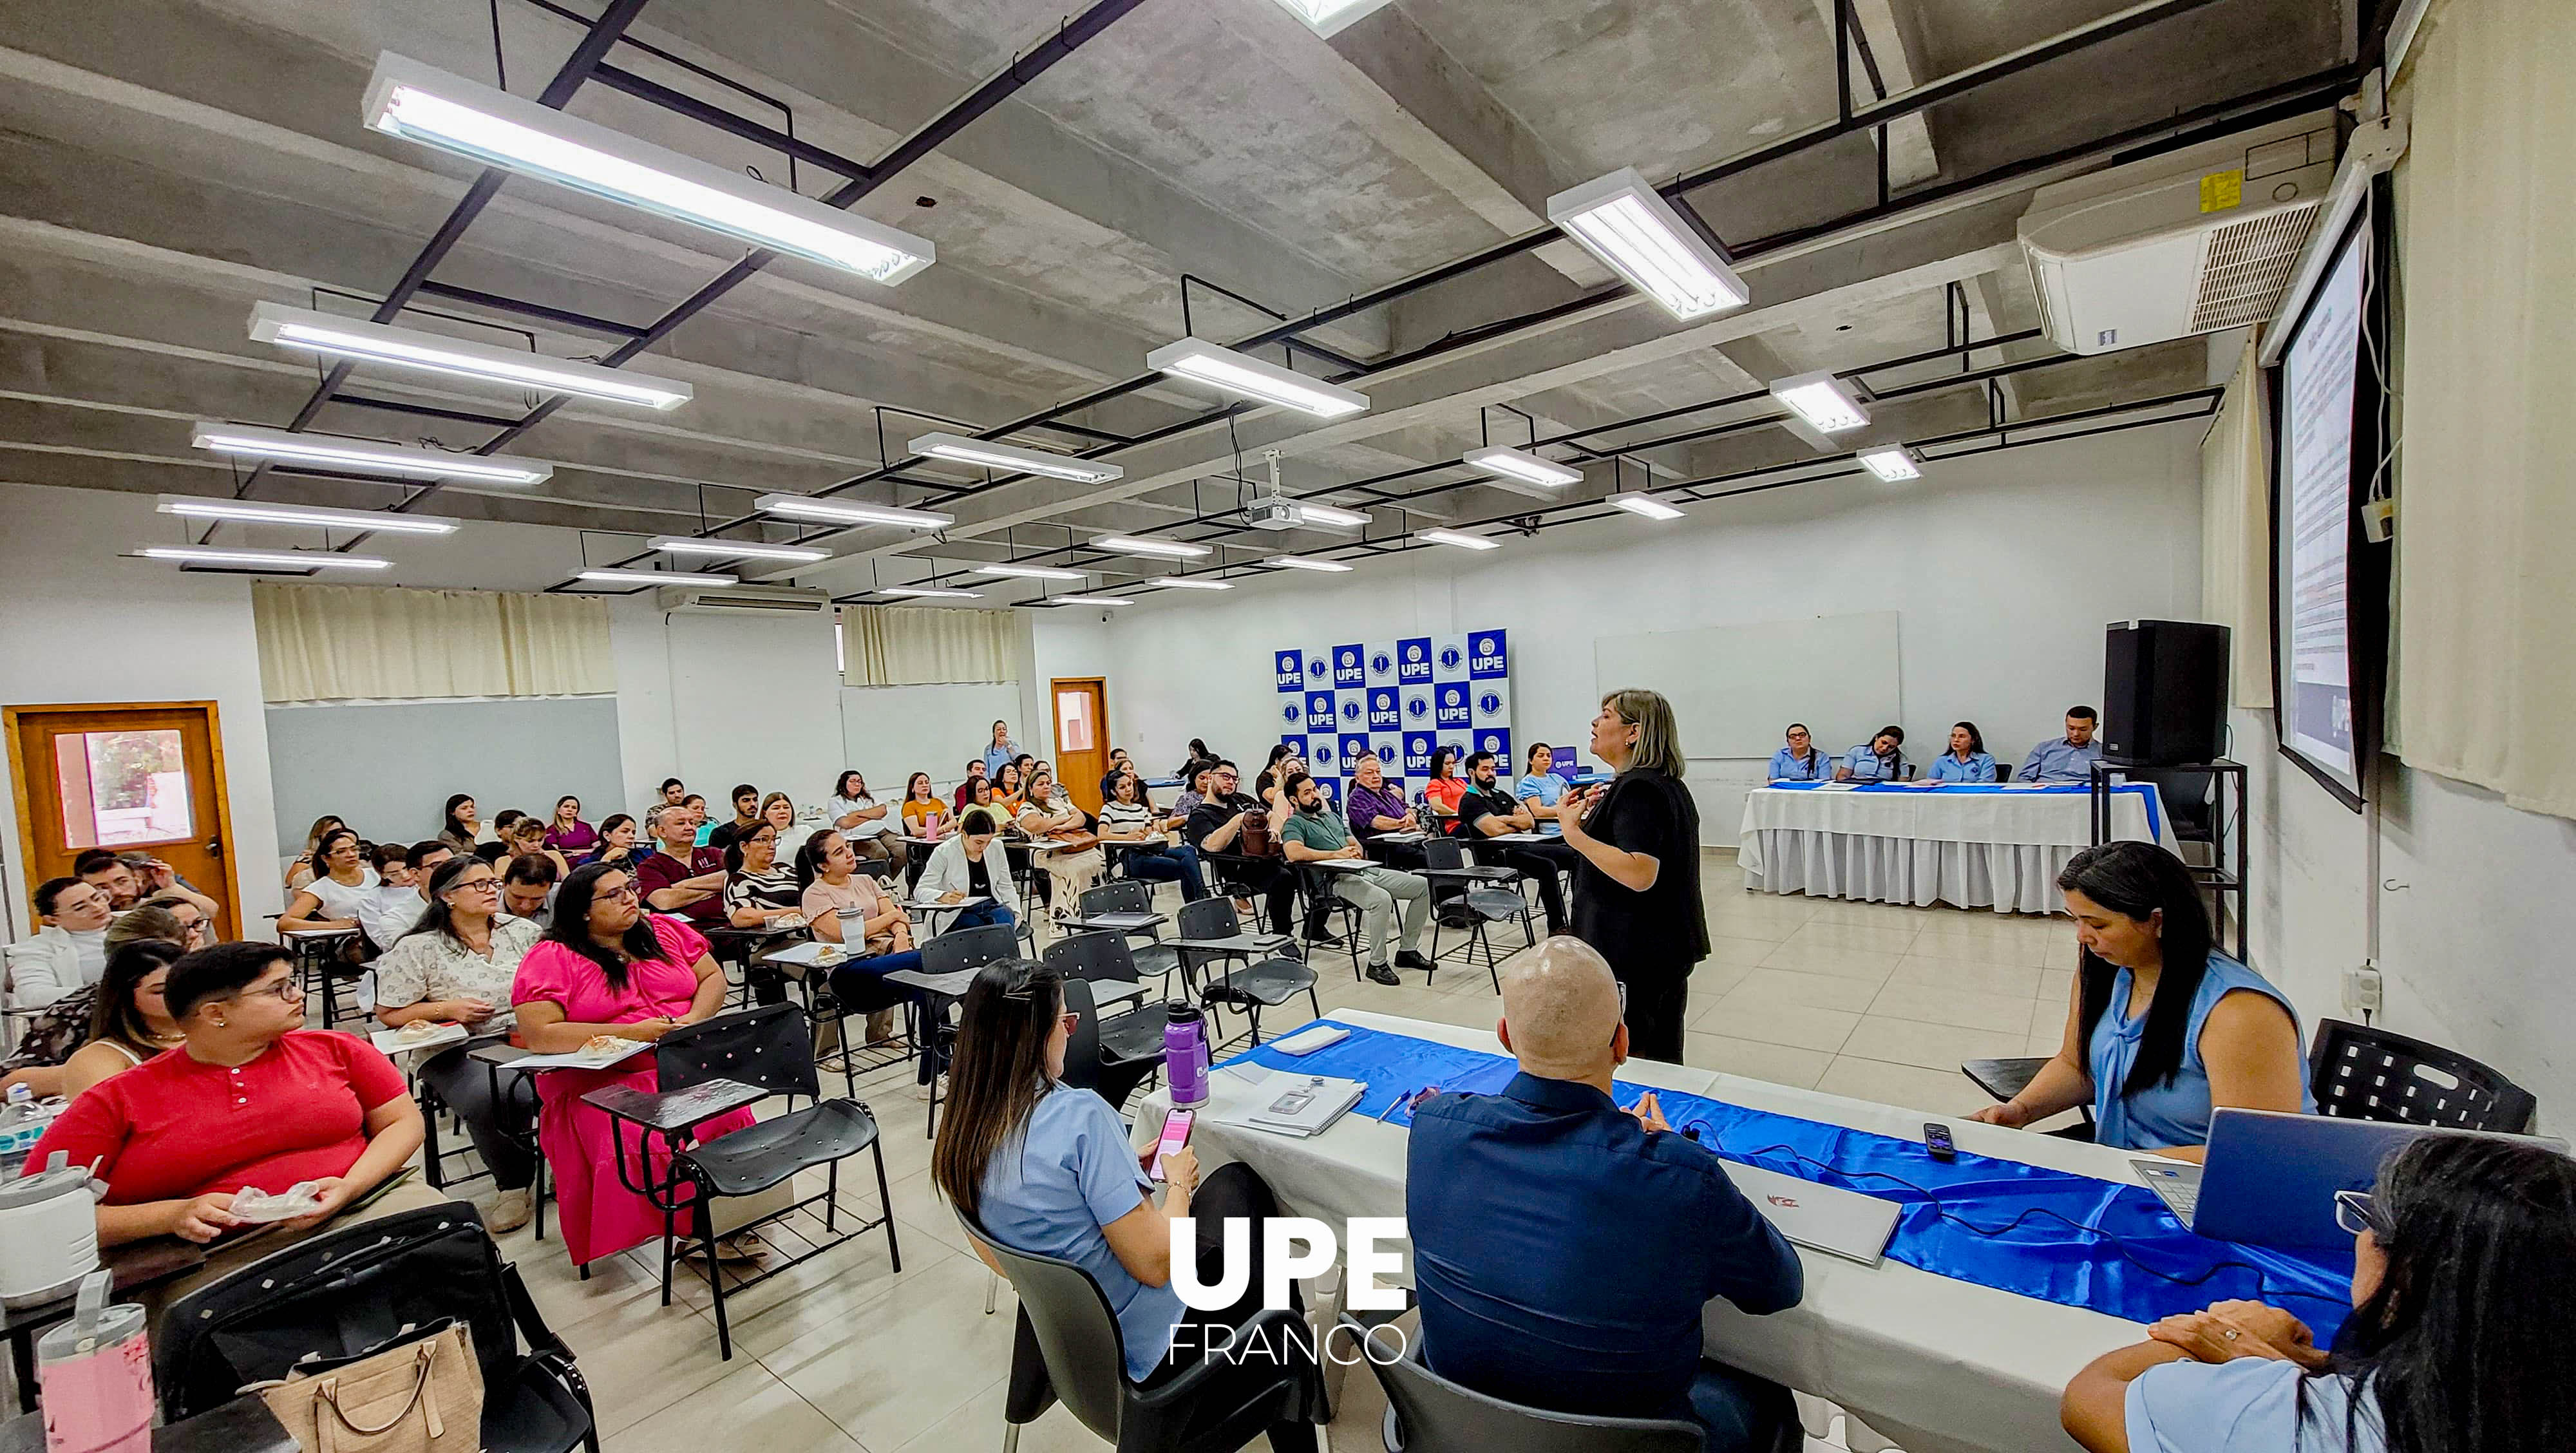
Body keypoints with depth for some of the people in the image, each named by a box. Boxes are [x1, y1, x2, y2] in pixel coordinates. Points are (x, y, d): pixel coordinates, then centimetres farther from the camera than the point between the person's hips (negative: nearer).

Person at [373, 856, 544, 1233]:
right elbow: (389, 1014, 5)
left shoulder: (523, 931, 12)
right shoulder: (418, 948, 2)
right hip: (457, 1050, -2)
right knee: (492, 1097, -35)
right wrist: (447, 1008, -10)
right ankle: (513, 1185, -9)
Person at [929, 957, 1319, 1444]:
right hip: (1145, 1347, -7)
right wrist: (1178, 1182, -8)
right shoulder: (1079, 1115, -31)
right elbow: (1155, 1264, -28)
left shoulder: (962, 1129, -6)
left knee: (1236, 1181, 19)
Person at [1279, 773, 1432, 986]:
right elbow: (1294, 853, -20)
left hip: (1367, 870, 8)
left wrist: (1356, 853, -2)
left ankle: (1407, 950, 9)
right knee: (1382, 899, -35)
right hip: (1337, 879, -8)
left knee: (1423, 886, -2)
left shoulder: (1332, 816, 27)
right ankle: (1377, 964, -18)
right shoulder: (1294, 824, 1)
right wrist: (1336, 854, -18)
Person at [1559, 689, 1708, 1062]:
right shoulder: (1670, 785, 13)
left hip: (1633, 959, -11)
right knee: (1664, 1060, 18)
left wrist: (1575, 833, -28)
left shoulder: (1636, 789, -19)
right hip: (1668, 949, 11)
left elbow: (1639, 874, -30)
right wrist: (1600, 814, 19)